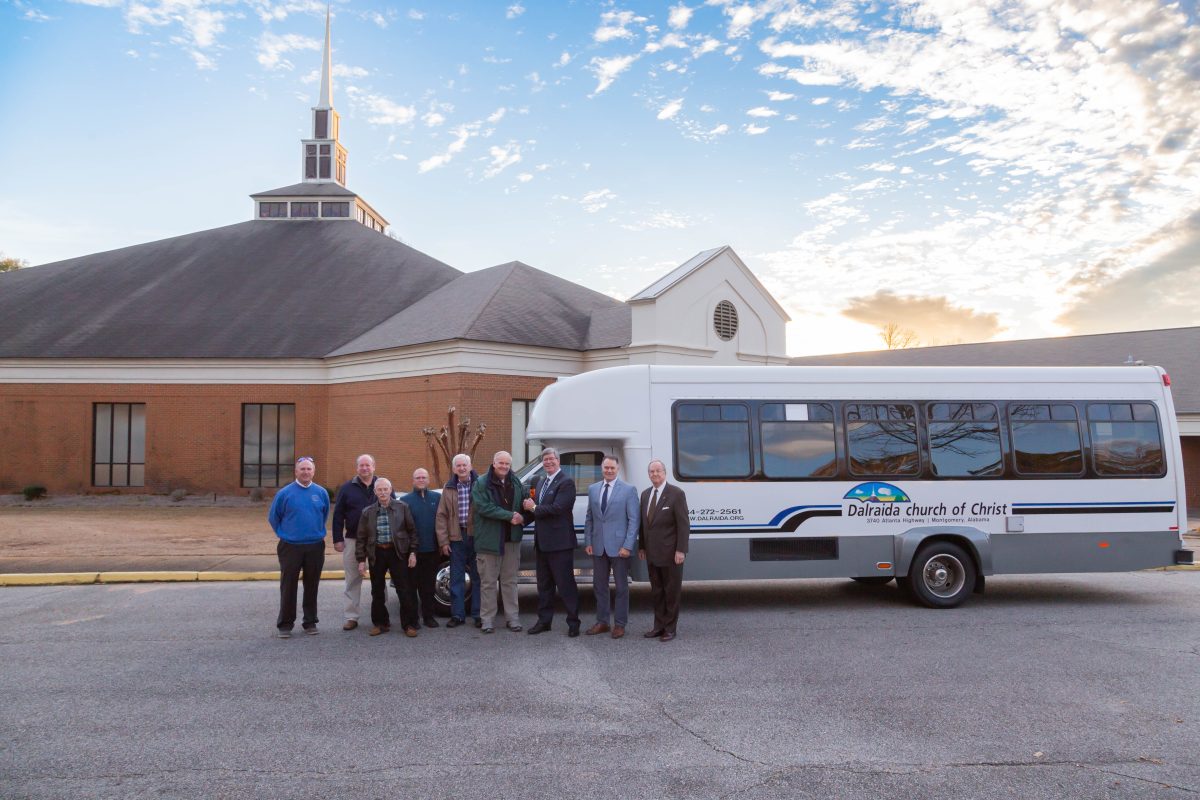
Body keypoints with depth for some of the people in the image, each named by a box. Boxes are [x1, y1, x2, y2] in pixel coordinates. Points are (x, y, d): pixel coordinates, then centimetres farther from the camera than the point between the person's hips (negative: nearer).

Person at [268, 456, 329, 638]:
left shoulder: (321, 493, 2)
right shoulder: (284, 493, -4)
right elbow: (273, 517, 6)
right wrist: (284, 534, 6)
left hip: (315, 547, 2)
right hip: (290, 547, -2)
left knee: (312, 585, 9)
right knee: (288, 586, 2)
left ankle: (310, 621, 19)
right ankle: (285, 624, 11)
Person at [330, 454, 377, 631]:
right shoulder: (347, 488, 3)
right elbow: (338, 515, 2)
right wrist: (338, 539, -4)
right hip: (353, 540, 0)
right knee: (353, 580, 5)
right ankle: (351, 617, 12)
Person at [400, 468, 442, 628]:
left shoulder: (437, 497, 6)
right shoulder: (405, 500, 1)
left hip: (432, 550, 2)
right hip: (413, 551, -2)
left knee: (429, 585, 9)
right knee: (412, 584, 5)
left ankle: (428, 616, 19)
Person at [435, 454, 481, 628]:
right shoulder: (449, 489, 8)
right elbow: (441, 516, 8)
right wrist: (443, 541, 2)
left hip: (477, 537, -2)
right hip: (457, 538, 2)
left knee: (478, 577, 5)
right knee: (456, 578, 8)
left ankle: (478, 614, 14)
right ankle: (457, 615, 17)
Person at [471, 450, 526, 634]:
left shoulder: (516, 483, 10)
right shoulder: (482, 483, -5)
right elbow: (483, 507, -16)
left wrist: (521, 518, -11)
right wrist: (510, 516, -18)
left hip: (512, 539, 4)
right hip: (489, 540, -4)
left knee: (510, 581, 11)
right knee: (488, 582, 3)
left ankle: (512, 618, 18)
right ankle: (487, 620, 11)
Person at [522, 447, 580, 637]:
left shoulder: (566, 482, -11)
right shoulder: (541, 482, 16)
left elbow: (557, 508, -22)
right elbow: (536, 509, 16)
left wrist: (534, 508, -11)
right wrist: (528, 506, -4)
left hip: (560, 542, -8)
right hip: (542, 542, 8)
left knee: (565, 584, -1)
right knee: (544, 584, 15)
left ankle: (573, 622, 8)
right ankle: (544, 620, 24)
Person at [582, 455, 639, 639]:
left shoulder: (629, 490, -4)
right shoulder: (593, 489, 9)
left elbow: (633, 520, -7)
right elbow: (589, 518, 12)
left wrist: (627, 546, -14)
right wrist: (588, 542, 4)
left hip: (619, 546, -4)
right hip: (598, 546, 4)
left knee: (621, 587, 5)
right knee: (599, 585, 11)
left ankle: (619, 624, 14)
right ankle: (602, 622, 22)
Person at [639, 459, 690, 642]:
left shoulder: (676, 493, -9)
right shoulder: (645, 494, 10)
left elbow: (683, 524, -11)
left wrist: (681, 550, -16)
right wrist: (641, 546, 12)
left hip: (670, 554, -6)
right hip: (652, 554, 6)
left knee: (671, 592, 4)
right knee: (656, 591, 12)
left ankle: (670, 629, 14)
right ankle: (659, 626, 22)